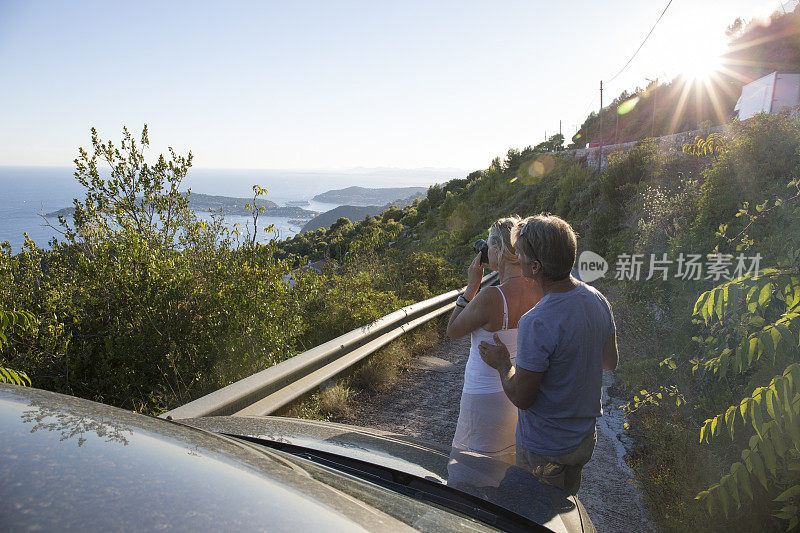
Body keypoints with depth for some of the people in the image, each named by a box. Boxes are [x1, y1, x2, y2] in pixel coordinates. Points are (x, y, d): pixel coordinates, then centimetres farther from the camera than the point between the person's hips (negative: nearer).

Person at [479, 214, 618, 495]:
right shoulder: (598, 299, -9)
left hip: (544, 450, -7)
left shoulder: (537, 323, -34)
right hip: (585, 437, 7)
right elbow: (610, 362, 5)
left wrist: (502, 362, -7)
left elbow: (521, 397, -24)